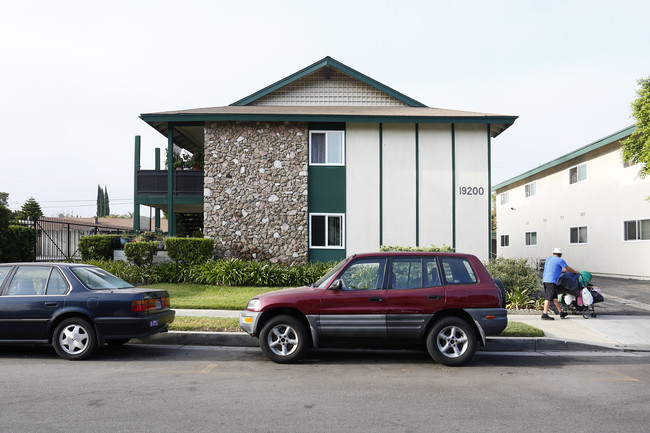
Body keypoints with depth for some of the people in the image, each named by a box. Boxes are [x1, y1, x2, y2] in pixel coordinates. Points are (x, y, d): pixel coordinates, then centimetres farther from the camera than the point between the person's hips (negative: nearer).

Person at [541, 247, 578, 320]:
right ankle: (544, 314, -17)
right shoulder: (560, 260, 0)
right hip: (551, 281, -8)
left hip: (544, 280, 8)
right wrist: (576, 272, 21)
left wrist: (562, 271, 41)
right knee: (549, 297, -12)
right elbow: (569, 269, 3)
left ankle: (561, 313, 23)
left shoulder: (548, 259, 22)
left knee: (554, 297, 15)